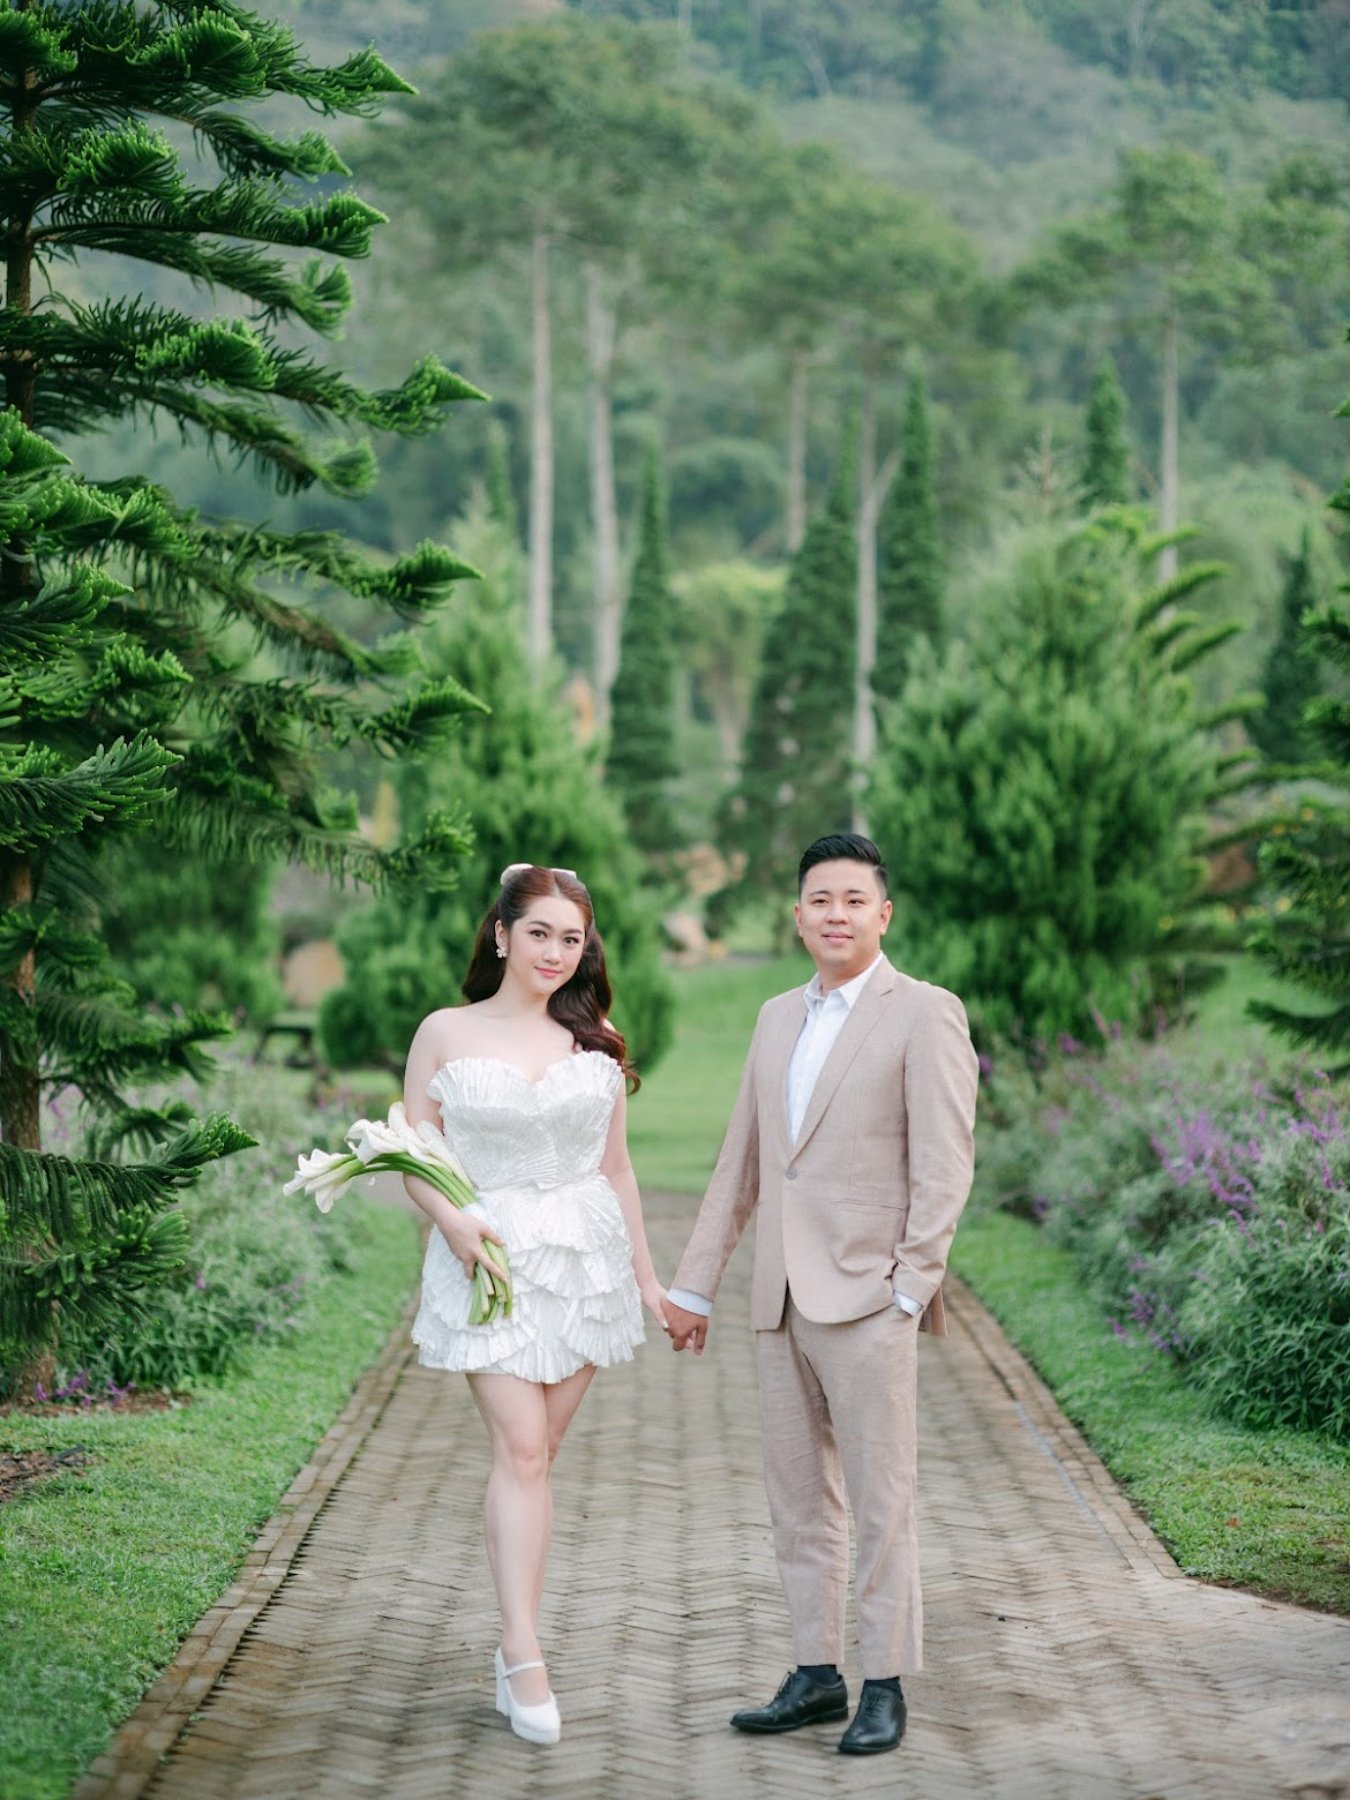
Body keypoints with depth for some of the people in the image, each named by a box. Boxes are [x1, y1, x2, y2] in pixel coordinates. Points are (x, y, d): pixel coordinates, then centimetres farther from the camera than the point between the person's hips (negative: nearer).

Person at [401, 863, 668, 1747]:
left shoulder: (596, 1042, 9)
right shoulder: (447, 1033, 1)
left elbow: (616, 1168, 14)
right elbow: (412, 1156, 3)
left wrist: (648, 1276, 14)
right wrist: (452, 1217, -15)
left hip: (585, 1254, 3)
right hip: (489, 1257, -3)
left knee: (537, 1450, 4)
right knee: (521, 1448, -12)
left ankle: (516, 1644, 11)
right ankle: (525, 1657, -14)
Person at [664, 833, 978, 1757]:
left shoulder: (925, 1014, -5)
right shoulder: (780, 1019, 16)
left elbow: (944, 1165, -10)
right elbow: (741, 1160, 19)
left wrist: (910, 1290, -15)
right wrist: (694, 1285, 17)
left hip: (868, 1298, -7)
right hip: (784, 1300, 7)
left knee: (880, 1500, -3)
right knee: (799, 1498, 10)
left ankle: (886, 1687, 4)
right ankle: (816, 1674, 17)